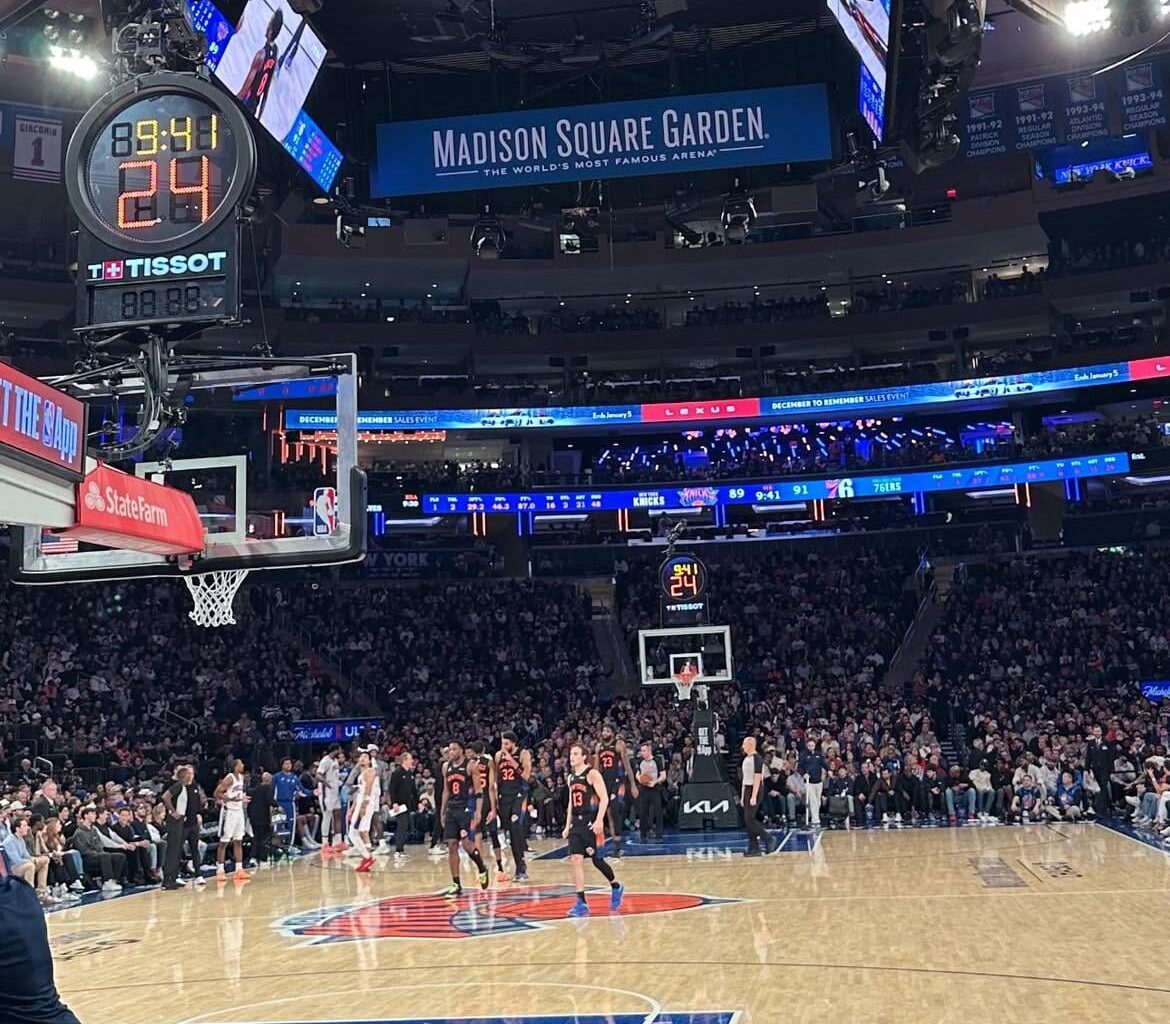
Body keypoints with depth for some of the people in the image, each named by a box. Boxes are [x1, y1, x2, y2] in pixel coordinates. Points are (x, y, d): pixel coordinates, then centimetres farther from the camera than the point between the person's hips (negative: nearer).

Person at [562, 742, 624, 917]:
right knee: (575, 860, -6)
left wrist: (599, 821, -23)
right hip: (576, 823, 6)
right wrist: (567, 825, 16)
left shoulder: (592, 774, -8)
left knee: (597, 860, 2)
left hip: (591, 823, -6)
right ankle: (581, 903, -5)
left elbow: (604, 798, -14)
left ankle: (616, 887, 30)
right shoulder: (571, 777, 14)